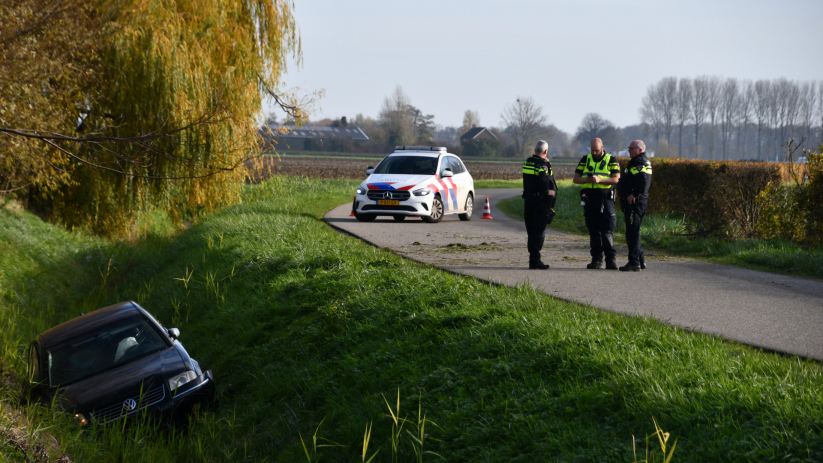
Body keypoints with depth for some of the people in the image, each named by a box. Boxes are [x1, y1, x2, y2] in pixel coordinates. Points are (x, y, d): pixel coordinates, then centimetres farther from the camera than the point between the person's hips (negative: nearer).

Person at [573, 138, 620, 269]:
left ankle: (611, 259, -7)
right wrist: (588, 180, -11)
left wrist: (600, 180, -20)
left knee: (607, 231, -10)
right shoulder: (586, 160, 13)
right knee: (593, 231, 5)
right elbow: (576, 178, 10)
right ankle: (597, 260, 9)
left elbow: (616, 179, -7)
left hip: (605, 199, -4)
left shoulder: (611, 160, 3)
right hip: (589, 199, 4)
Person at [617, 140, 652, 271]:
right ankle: (640, 260, 20)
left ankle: (634, 262, -8)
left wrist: (634, 194, -21)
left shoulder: (639, 162, -13)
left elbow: (643, 180, -28)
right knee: (633, 232, 16)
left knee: (632, 232, -9)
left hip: (634, 202, -11)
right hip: (633, 202, 11)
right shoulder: (642, 162, 21)